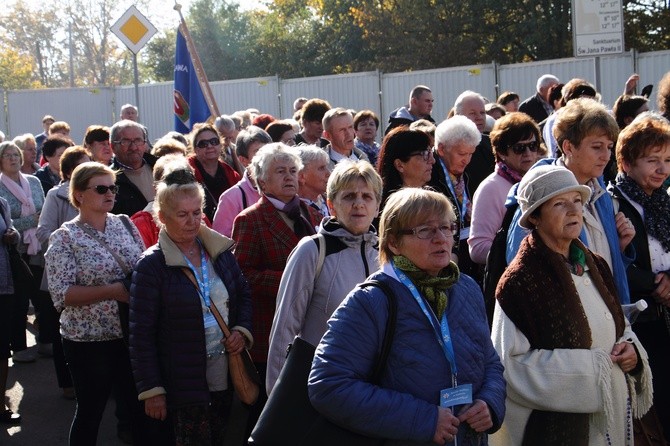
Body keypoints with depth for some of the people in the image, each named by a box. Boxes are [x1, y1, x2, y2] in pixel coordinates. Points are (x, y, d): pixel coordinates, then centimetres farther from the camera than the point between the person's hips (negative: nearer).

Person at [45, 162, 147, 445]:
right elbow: (62, 294, -16)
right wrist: (113, 290, -22)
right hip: (89, 341, -4)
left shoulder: (125, 224, 5)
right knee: (90, 412, 10)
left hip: (133, 335, 4)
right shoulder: (64, 238, -8)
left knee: (144, 406, 11)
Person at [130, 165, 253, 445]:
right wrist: (151, 390, -14)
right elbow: (141, 335, -12)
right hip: (184, 384, -5)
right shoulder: (151, 265, -12)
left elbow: (243, 294, 17)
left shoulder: (220, 251, 4)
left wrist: (242, 330, -2)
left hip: (225, 377, 5)